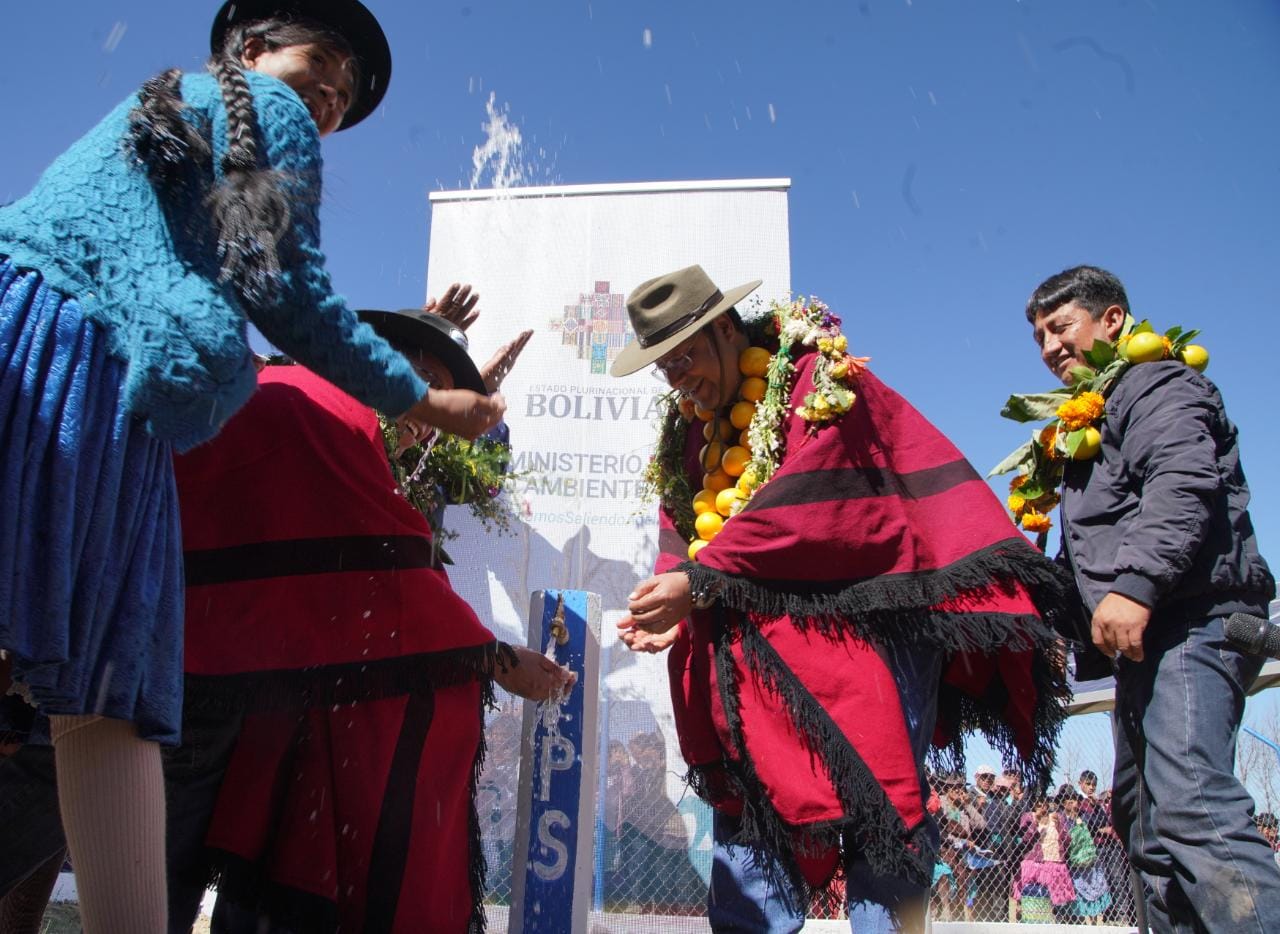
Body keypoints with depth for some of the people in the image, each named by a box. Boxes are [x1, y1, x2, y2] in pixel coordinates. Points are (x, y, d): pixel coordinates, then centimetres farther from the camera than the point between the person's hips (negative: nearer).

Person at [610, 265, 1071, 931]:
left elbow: (798, 509, -20)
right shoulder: (689, 425, 14)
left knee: (875, 801, -3)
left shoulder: (818, 382, -9)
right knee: (748, 801, 8)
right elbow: (681, 526, 9)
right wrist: (673, 605, -11)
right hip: (760, 646, 7)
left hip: (862, 630, -6)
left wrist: (698, 582, -21)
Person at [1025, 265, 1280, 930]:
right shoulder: (1090, 417, 27)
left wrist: (1135, 584, -31)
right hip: (1145, 633, 11)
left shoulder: (1159, 385, -1)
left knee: (1189, 808, -25)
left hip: (1191, 620, -11)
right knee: (1140, 815, 13)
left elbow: (1183, 486, -21)